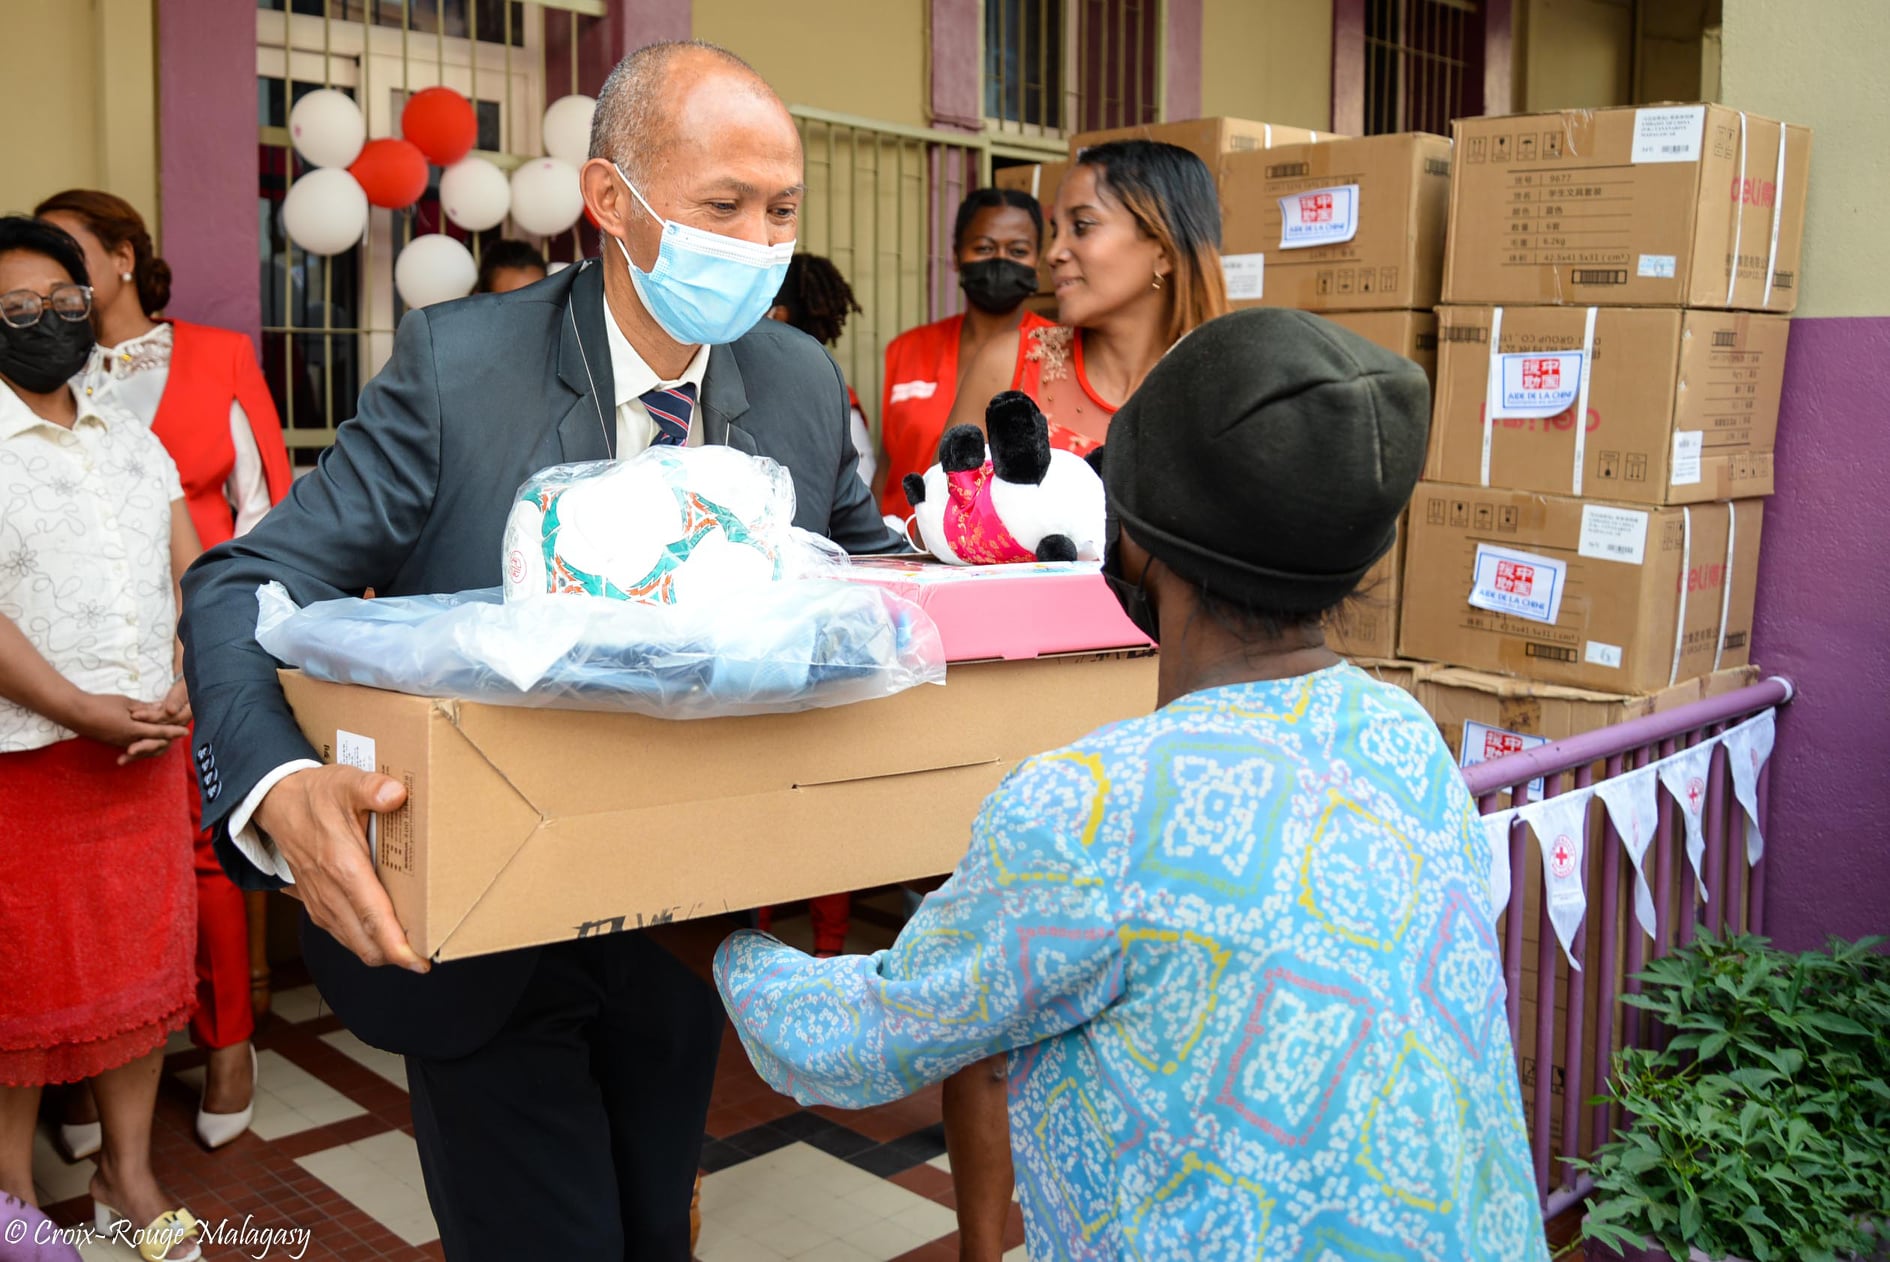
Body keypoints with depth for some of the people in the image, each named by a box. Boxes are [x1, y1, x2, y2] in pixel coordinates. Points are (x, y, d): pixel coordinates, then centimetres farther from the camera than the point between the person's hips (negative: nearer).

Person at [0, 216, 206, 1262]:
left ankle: (128, 1174, 26)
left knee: (141, 960, 12)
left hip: (148, 752, 5)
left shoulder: (135, 443, 12)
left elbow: (193, 579, 10)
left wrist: (182, 691, -5)